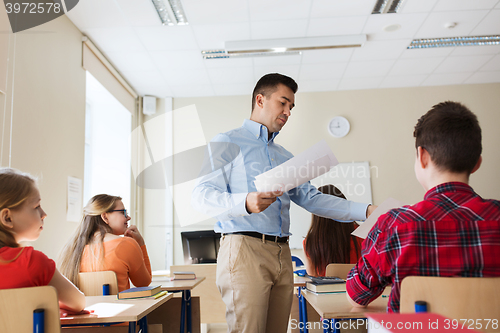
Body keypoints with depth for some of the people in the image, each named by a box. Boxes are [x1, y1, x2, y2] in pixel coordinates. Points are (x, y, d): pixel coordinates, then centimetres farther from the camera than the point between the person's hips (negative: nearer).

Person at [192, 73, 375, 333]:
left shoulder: (285, 157, 25)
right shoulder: (227, 143, 4)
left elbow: (311, 198, 19)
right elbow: (201, 196, -7)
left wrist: (366, 211, 8)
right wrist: (245, 203, -27)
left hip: (282, 254, 6)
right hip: (244, 249, -6)